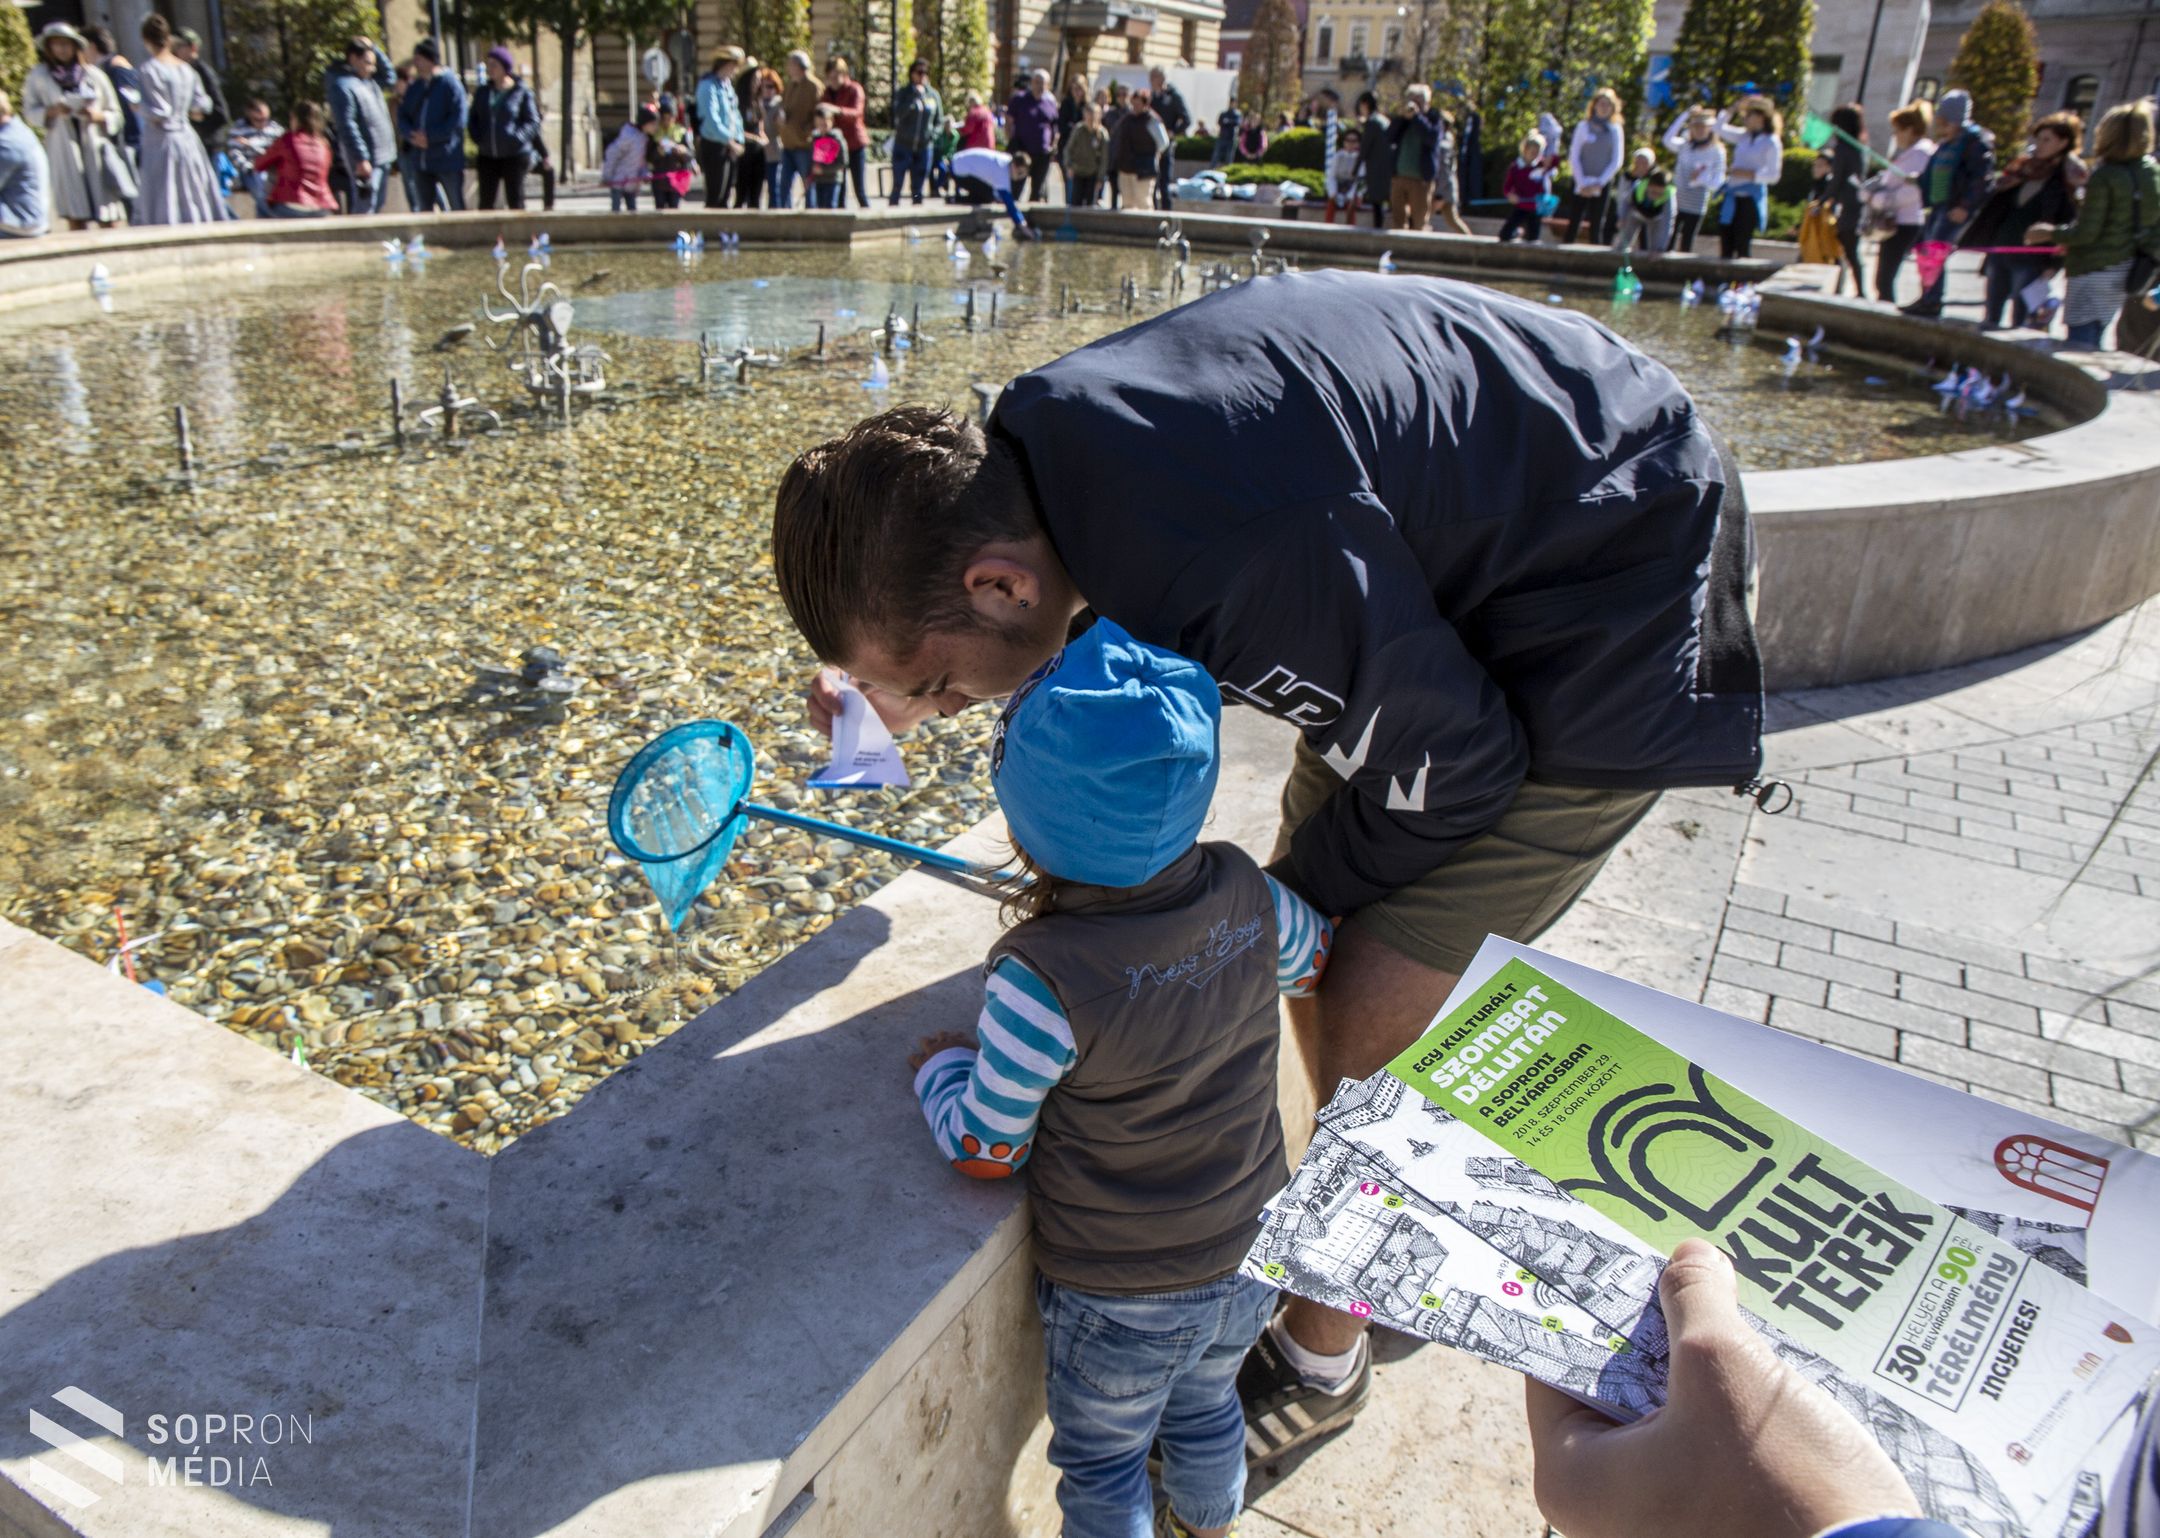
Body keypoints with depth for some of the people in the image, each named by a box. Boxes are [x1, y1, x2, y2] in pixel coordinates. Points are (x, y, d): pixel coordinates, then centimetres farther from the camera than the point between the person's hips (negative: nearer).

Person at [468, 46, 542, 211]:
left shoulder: (521, 93, -3)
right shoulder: (482, 93, 11)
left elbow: (533, 122, -5)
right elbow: (472, 118, 15)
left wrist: (516, 138, -18)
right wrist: (478, 138, -2)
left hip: (515, 155, -4)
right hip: (487, 156, 4)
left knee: (515, 200, -1)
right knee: (486, 201, 4)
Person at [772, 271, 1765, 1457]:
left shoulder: (1245, 557, -40)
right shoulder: (1031, 440, -13)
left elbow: (1449, 775, -23)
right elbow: (1130, 633, 8)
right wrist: (904, 691, -5)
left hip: (1615, 602, -8)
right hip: (1444, 570, 8)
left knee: (1362, 1030, -7)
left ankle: (1320, 1353, 19)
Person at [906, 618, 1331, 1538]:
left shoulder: (1037, 982, -34)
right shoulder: (1246, 893, -19)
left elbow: (985, 1150, -19)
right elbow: (1313, 960, 5)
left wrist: (941, 1065, -1)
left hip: (1119, 1301, -6)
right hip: (1250, 1257, 6)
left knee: (1101, 1464, 24)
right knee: (1207, 1412, 34)